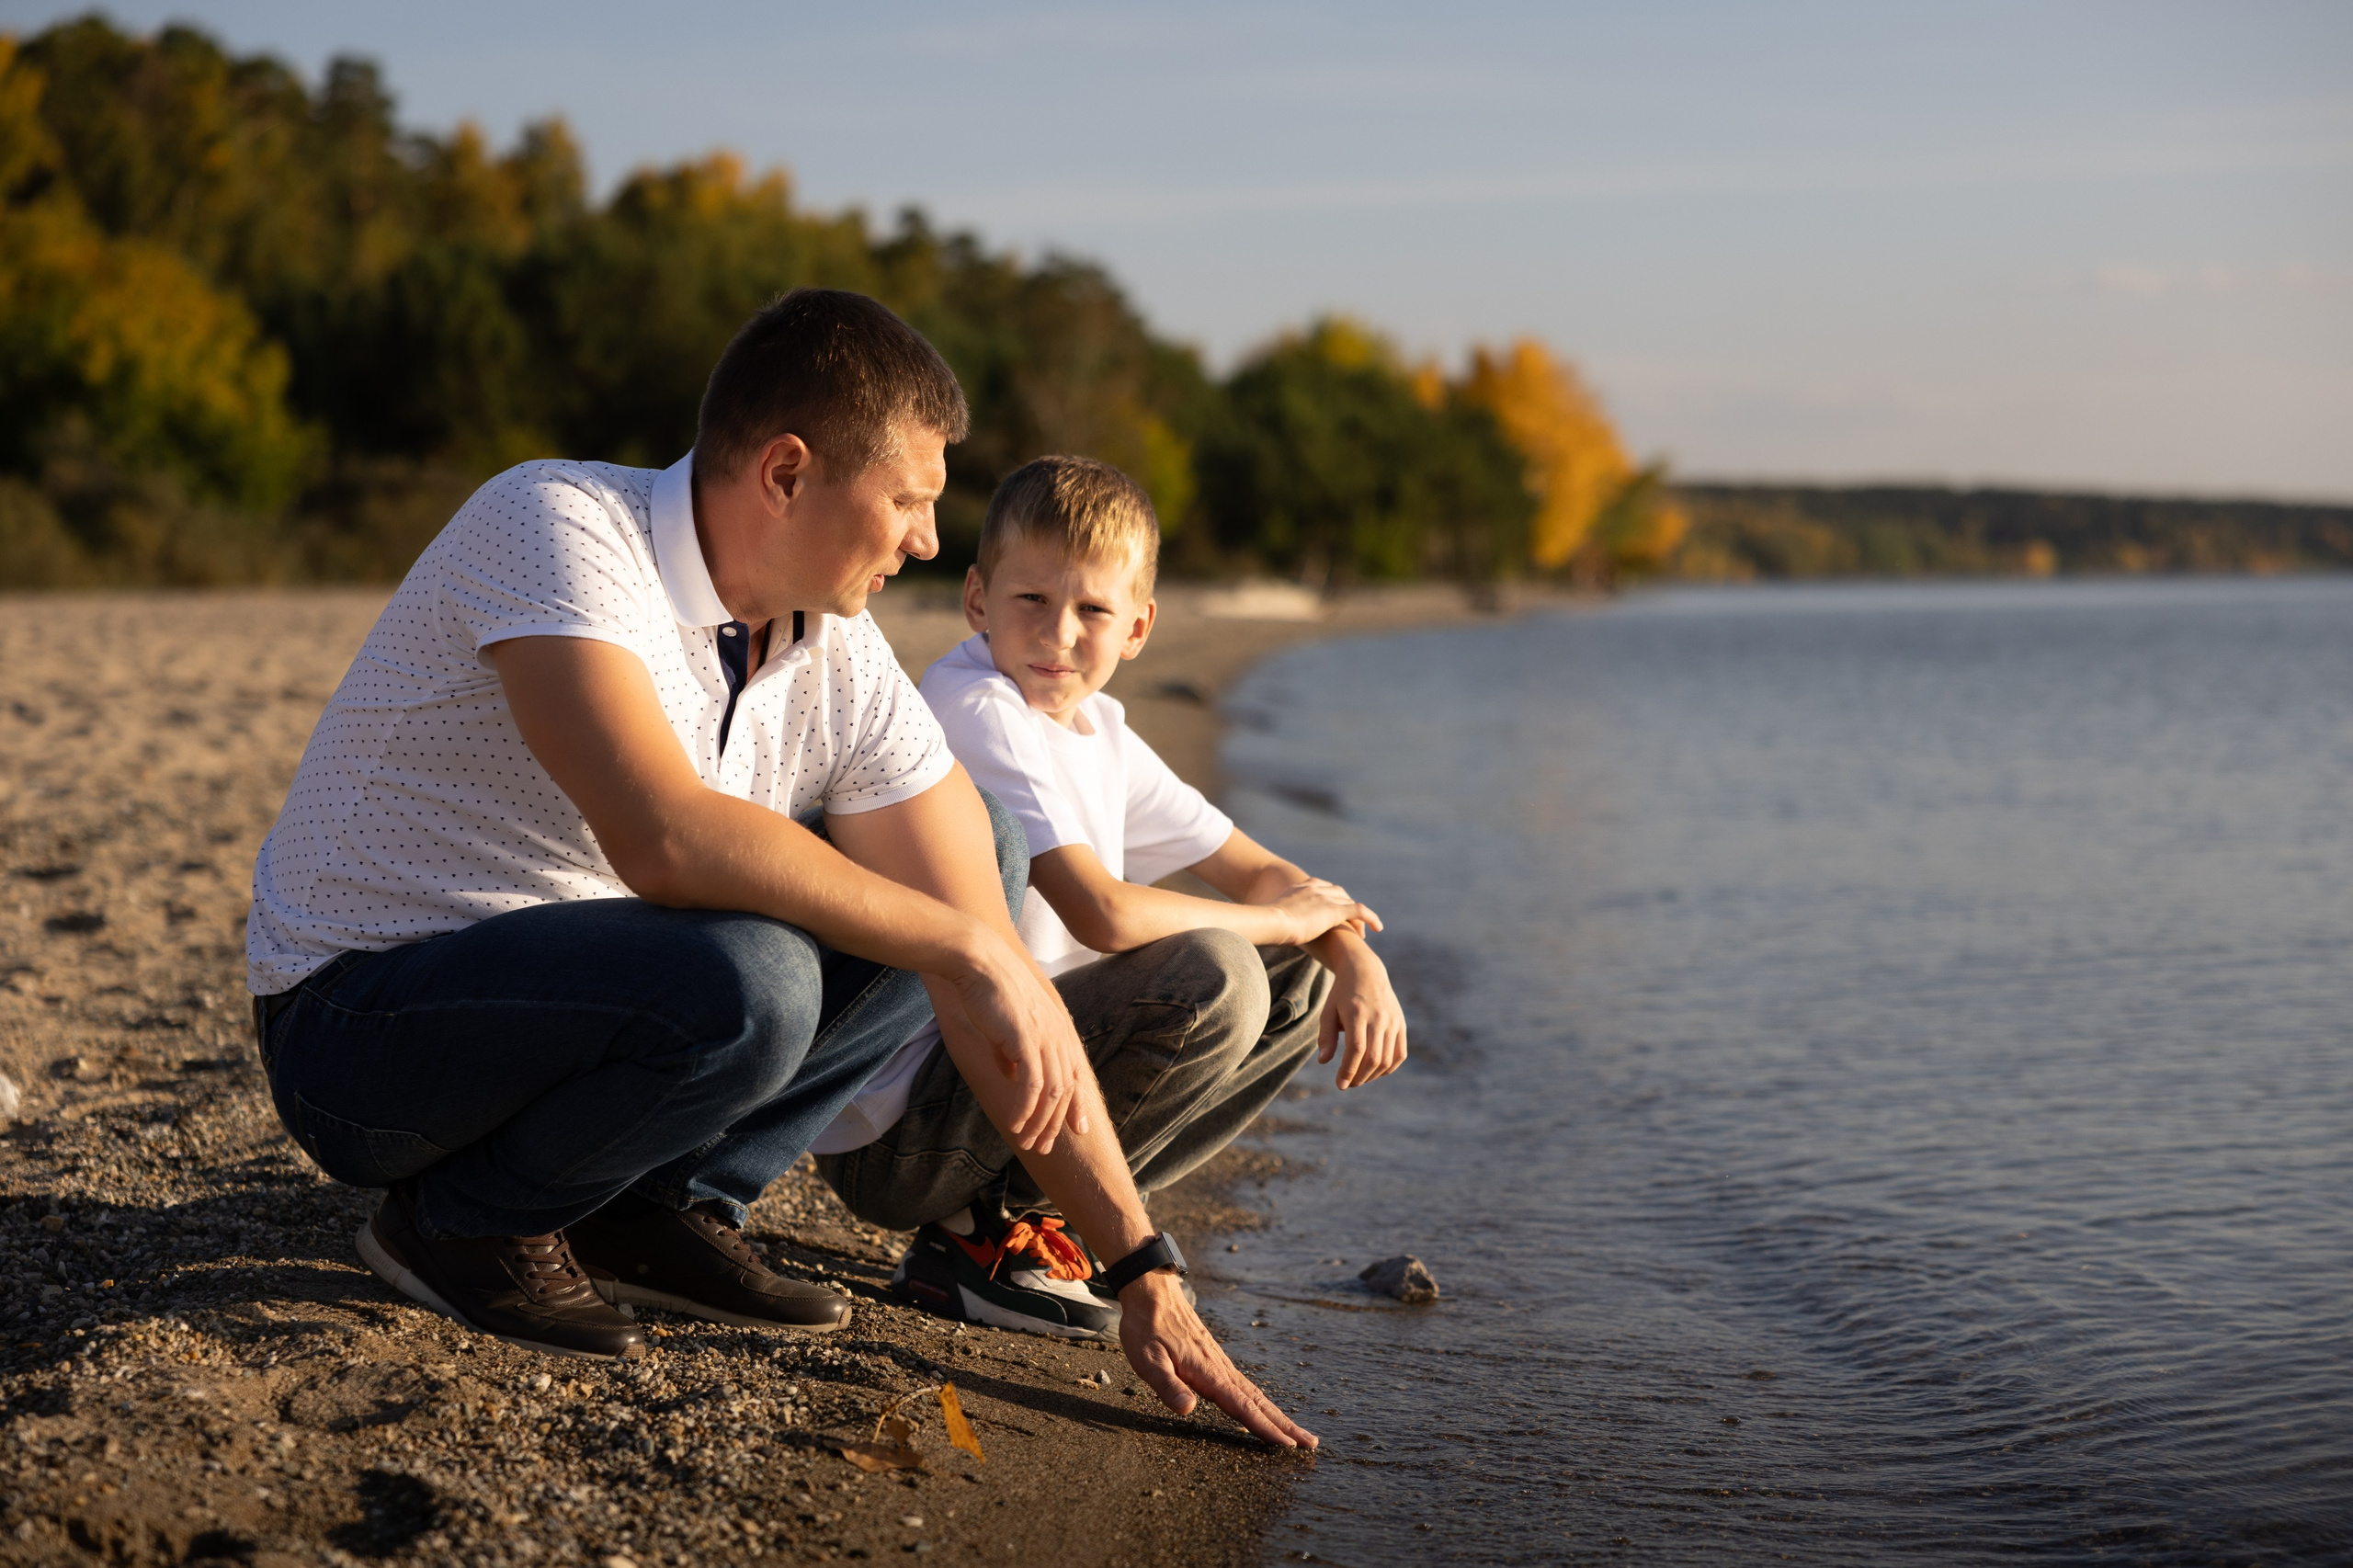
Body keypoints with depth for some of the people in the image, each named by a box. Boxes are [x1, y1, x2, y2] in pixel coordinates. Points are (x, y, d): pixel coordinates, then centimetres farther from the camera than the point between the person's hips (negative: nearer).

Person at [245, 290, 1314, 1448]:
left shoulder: (843, 665, -5)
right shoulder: (556, 527, -24)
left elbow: (996, 980, -5)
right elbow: (666, 838, -40)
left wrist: (1147, 1270, -8)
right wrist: (964, 946, -30)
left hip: (585, 985, 7)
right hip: (358, 1027, -7)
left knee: (979, 855, 1)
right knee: (742, 984, -36)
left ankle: (663, 1204, 1)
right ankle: (462, 1221, -7)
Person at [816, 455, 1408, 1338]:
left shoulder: (1100, 735, 10)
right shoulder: (974, 709, -18)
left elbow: (1258, 873, 15)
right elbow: (1105, 914, -26)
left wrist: (1357, 963, -4)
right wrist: (1279, 919, -11)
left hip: (992, 1076, 9)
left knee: (1307, 980, 10)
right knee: (1216, 976, -25)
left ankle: (1017, 1207, 6)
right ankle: (976, 1234, -10)